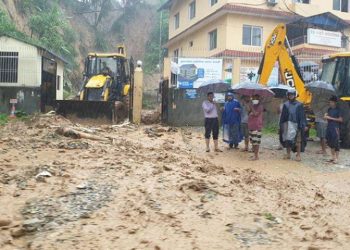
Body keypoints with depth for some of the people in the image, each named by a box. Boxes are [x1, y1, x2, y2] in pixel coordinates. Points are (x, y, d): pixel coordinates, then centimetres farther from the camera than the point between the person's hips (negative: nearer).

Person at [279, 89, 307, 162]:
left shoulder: (299, 105, 0)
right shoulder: (286, 105, 6)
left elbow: (302, 116, 0)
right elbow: (283, 116, 9)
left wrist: (304, 125, -5)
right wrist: (281, 125, 8)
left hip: (297, 124, -2)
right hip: (288, 124, 2)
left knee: (298, 140, 0)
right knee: (288, 139, 6)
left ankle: (298, 155, 9)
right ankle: (288, 154, 18)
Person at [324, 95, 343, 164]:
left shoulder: (338, 110, -6)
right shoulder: (329, 109, 12)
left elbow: (341, 119, -11)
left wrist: (331, 118, -14)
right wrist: (326, 116, 1)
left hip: (335, 128, -7)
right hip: (329, 127, 7)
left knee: (336, 143, -6)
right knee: (330, 143, 9)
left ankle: (336, 158, -1)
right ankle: (333, 157, 18)